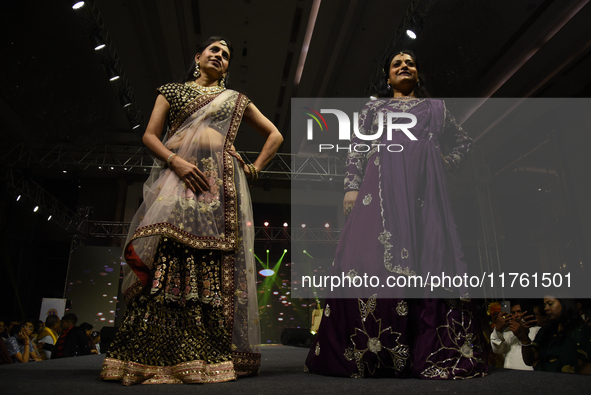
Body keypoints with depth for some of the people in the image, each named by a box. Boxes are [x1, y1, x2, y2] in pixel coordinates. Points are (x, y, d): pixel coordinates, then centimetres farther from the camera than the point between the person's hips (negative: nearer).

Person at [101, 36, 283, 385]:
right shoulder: (172, 91, 22)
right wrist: (176, 161, -9)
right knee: (170, 254, -20)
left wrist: (256, 167, 10)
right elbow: (150, 135, 10)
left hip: (222, 184, 1)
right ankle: (158, 359, -19)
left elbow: (275, 135, 25)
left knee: (216, 264, -12)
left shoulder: (236, 100, 25)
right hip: (179, 175, -1)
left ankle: (212, 356, -12)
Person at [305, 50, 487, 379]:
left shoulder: (435, 107, 27)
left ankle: (435, 354, -11)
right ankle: (370, 354, -15)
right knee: (376, 257, -15)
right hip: (383, 188, -1)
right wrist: (352, 188, -4)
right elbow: (356, 150, 12)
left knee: (430, 253, -12)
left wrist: (445, 165, 13)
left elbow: (464, 141, 32)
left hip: (425, 190, 2)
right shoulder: (374, 108, 24)